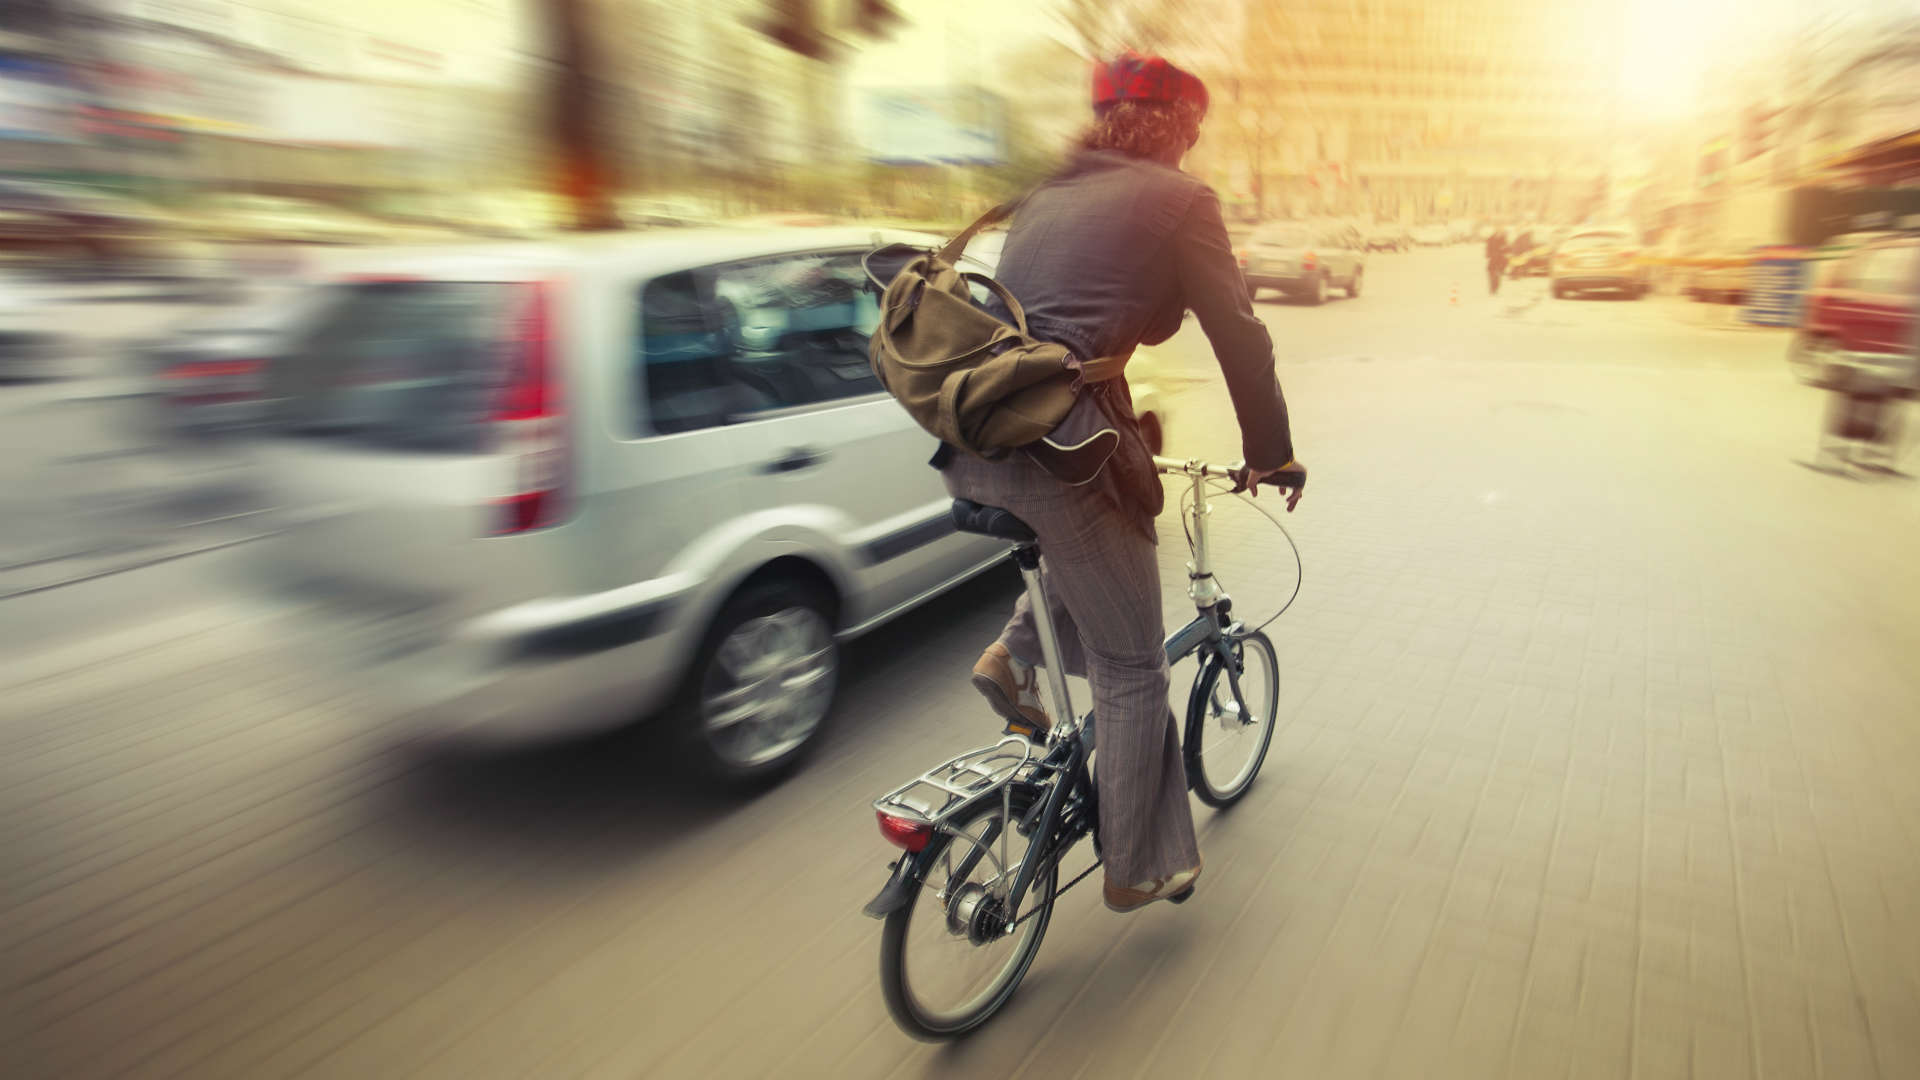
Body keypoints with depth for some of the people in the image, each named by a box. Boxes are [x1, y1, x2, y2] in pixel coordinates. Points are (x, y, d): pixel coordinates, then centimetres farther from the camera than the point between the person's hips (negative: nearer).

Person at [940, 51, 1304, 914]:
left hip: (972, 447, 7)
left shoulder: (1045, 194, 24)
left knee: (1083, 542, 37)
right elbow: (1239, 336, 3)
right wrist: (1271, 452, 16)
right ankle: (1138, 869, 24)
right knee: (1129, 670, 10)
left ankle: (1015, 652, 19)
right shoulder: (1177, 201, 5)